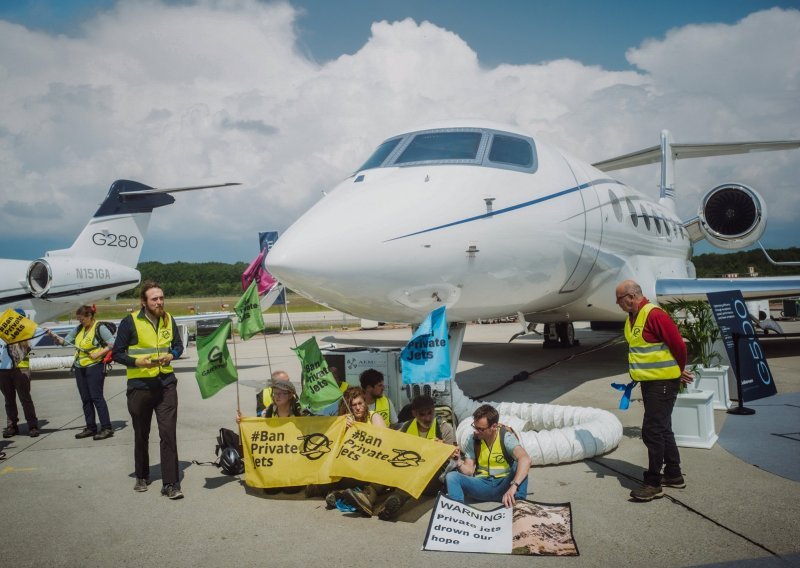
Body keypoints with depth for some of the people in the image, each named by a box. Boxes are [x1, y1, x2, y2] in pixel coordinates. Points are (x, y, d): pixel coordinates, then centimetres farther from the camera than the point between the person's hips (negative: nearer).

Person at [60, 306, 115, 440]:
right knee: (85, 399, 9)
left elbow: (113, 344, -14)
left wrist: (98, 354, -18)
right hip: (80, 367, 7)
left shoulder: (99, 328, -8)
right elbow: (65, 341, 15)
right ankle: (91, 428, 16)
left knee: (96, 397, -8)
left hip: (94, 366, -7)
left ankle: (107, 428, -5)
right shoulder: (79, 329, 13)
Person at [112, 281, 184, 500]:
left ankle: (171, 484, -1)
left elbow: (178, 345, 15)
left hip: (166, 384, 2)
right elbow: (117, 353, -5)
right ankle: (142, 477, 34)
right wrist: (139, 362, -20)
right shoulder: (130, 322, -8)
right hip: (139, 385, -2)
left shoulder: (168, 319, 4)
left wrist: (171, 355, -7)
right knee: (141, 435, 14)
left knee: (168, 434, -5)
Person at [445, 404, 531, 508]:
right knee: (451, 476, -20)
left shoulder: (506, 437, -14)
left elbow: (525, 459, -33)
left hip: (504, 485, -3)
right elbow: (469, 471, 0)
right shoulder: (473, 439, -1)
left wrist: (513, 487, -46)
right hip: (482, 485, 3)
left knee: (518, 464, -30)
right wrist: (458, 461, -23)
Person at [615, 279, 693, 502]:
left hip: (663, 382, -10)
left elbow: (678, 345, -17)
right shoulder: (632, 318, 10)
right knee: (662, 429, 18)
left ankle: (653, 484, -1)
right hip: (648, 382, 10)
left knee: (652, 431, -8)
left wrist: (680, 371, -2)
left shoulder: (654, 314, -19)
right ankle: (673, 474, 30)